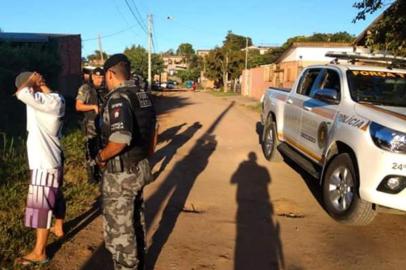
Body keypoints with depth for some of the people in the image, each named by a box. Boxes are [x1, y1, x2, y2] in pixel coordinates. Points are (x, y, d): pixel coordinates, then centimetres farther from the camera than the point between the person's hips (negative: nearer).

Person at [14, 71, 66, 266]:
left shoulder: (50, 102, -23)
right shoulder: (54, 100, 7)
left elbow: (21, 93, -35)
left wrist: (31, 80, -20)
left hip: (45, 162, -10)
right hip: (51, 158, 10)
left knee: (41, 205, -2)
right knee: (55, 196, 25)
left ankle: (39, 252, 9)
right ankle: (58, 228, 46)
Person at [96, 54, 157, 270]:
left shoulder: (118, 98, -20)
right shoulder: (143, 95, 7)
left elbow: (120, 139, -34)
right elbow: (152, 131, 16)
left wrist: (101, 157, -17)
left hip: (121, 174, -9)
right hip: (139, 168, 9)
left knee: (119, 231, 7)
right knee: (136, 222, 24)